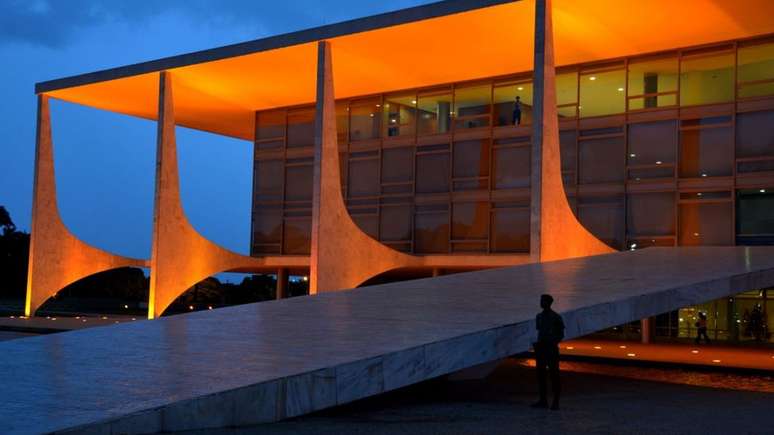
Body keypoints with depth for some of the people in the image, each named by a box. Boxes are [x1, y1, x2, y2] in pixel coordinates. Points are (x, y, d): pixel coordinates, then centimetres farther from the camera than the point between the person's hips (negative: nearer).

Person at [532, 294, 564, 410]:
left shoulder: (556, 318, -7)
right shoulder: (539, 317, 11)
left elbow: (561, 334, -3)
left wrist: (553, 342, -17)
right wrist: (538, 343, 6)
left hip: (552, 349, -6)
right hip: (540, 349, 6)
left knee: (554, 375, -3)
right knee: (540, 374, 5)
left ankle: (556, 401, 2)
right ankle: (543, 400, 12)